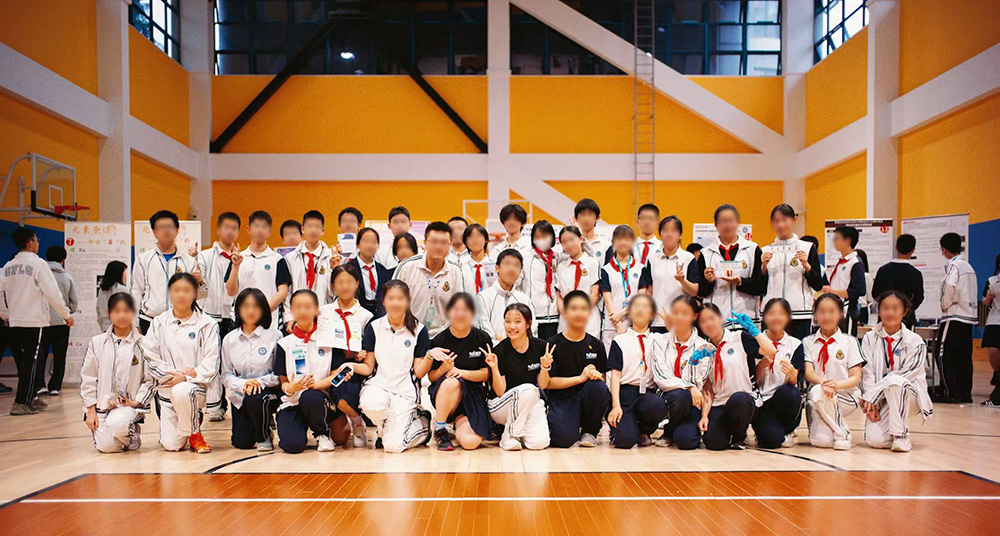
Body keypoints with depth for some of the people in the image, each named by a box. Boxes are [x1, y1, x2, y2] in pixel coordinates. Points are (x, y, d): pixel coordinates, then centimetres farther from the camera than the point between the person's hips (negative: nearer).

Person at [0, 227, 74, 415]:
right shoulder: (38, 264, -9)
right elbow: (52, 293, -11)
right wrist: (66, 314, -2)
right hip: (33, 321, -6)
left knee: (22, 362, 14)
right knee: (30, 361, -2)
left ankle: (31, 398, 23)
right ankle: (21, 403, -3)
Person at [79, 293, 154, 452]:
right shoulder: (97, 343, 7)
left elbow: (150, 380, 4)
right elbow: (87, 379, 7)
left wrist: (136, 401, -9)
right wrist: (91, 410, 1)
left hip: (129, 405, -2)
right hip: (102, 405, 2)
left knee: (117, 423, -33)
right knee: (106, 447, -15)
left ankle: (132, 434, 1)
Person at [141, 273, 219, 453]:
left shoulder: (208, 324, 0)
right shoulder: (159, 323, 8)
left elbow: (211, 364, -7)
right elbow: (150, 357, 1)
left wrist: (185, 378, -19)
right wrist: (174, 373, -13)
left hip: (196, 386, -2)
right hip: (167, 388, 3)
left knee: (181, 392, -38)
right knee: (171, 445, -7)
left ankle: (194, 433, -10)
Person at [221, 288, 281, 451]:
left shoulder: (274, 336, -8)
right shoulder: (229, 339, 2)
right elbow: (226, 375, 2)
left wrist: (261, 381, -23)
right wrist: (242, 384, -17)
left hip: (268, 390, -4)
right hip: (240, 396, 4)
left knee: (255, 399, -38)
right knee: (241, 442, -2)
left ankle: (264, 436, -6)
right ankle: (265, 422, 34)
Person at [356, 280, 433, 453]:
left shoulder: (418, 330, -2)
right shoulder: (374, 327, 3)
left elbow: (419, 372, -3)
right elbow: (368, 367, 4)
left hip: (405, 391, -1)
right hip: (378, 384, 1)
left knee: (393, 446, -15)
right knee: (371, 404, -37)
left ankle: (421, 422, 17)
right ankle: (384, 428, 0)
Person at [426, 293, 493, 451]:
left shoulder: (482, 338, -3)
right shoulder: (439, 340, -6)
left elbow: (485, 374, -1)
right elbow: (431, 377, -3)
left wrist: (461, 372, -18)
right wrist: (444, 368, -25)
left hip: (473, 394, 1)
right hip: (442, 394, -1)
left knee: (470, 442, -21)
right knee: (451, 382, -39)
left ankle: (459, 423, 16)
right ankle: (440, 429, -15)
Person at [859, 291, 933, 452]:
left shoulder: (915, 342, -5)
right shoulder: (870, 338, 3)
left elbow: (905, 374, -12)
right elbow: (867, 373, -3)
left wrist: (872, 396, -16)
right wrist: (870, 403, -14)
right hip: (878, 398, 2)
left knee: (894, 382, -38)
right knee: (874, 440, -22)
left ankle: (901, 434, -21)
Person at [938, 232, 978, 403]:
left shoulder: (953, 265, -10)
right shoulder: (968, 265, 15)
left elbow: (950, 285, -27)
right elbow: (973, 291, 18)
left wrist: (946, 304, -12)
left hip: (954, 315, -8)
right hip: (969, 316, 8)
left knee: (947, 355, -5)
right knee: (965, 356, 10)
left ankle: (953, 393, -7)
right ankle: (966, 393, 13)